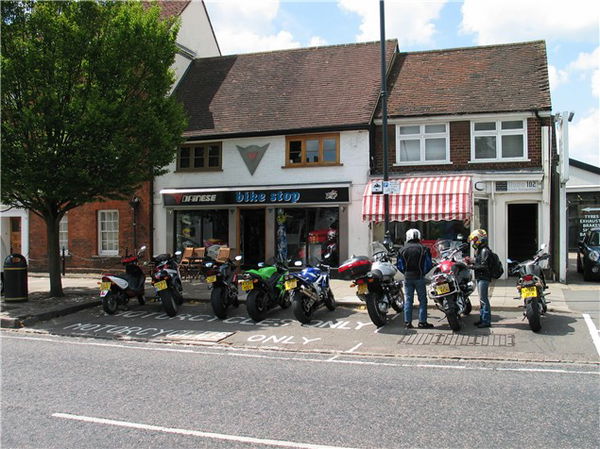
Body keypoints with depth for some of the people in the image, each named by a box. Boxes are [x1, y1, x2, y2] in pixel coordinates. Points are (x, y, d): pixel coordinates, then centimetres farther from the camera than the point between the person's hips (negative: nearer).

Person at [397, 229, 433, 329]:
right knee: (422, 300, 5)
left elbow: (399, 265, 3)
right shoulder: (423, 249, -3)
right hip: (419, 277, -2)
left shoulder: (403, 249, 1)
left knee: (408, 300, 6)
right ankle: (422, 322, 3)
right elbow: (429, 264, -1)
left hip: (407, 277, 2)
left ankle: (407, 322, 6)